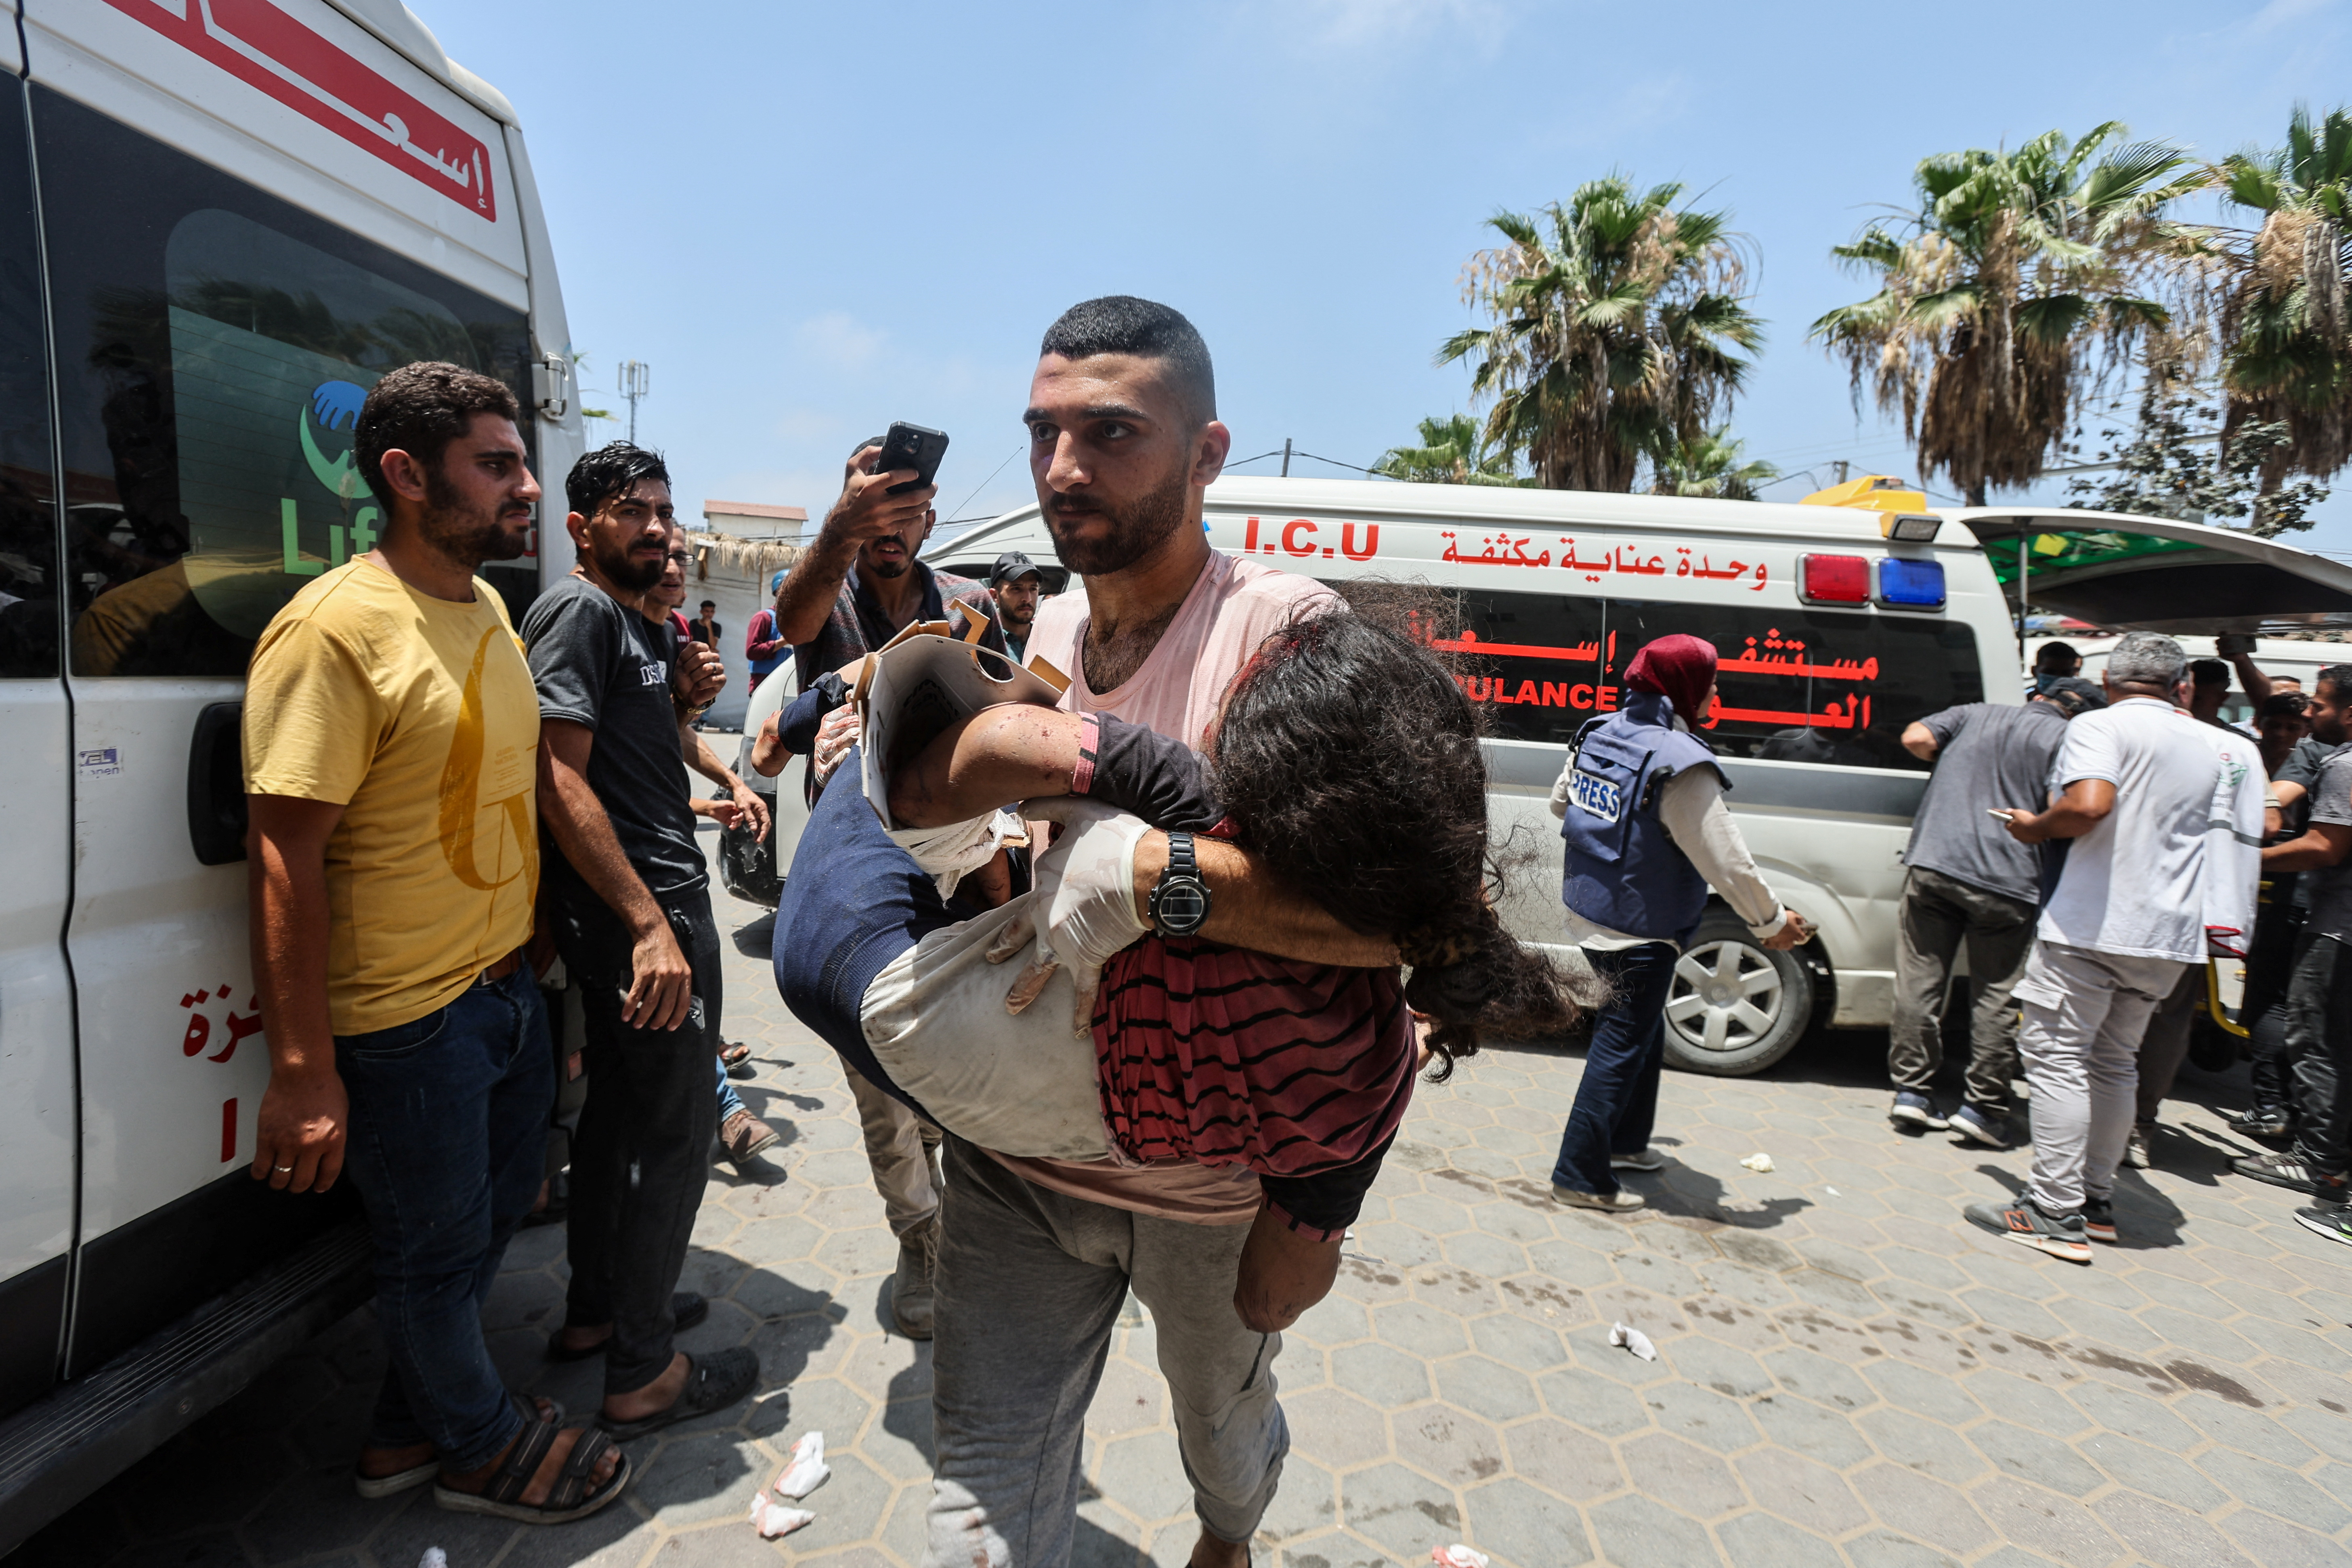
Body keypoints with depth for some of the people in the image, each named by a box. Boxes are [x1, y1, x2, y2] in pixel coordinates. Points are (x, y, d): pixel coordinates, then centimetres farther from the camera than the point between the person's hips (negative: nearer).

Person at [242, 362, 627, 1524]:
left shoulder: (485, 608, 6)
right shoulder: (334, 627, -21)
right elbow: (286, 854, -22)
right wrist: (303, 1073, -22)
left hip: (506, 985, 9)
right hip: (408, 1023, -9)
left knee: (497, 1210, 23)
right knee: (438, 1250, 13)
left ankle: (409, 1427, 45)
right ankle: (476, 1441, 38)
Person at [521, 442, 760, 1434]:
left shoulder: (642, 625, 18)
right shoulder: (577, 612, -12)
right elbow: (560, 780, -21)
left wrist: (684, 701, 5)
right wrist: (650, 923, -26)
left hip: (656, 896, 10)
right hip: (641, 907, -10)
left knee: (620, 1107, 19)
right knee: (676, 1127, -3)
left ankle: (597, 1309, 35)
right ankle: (642, 1372, 9)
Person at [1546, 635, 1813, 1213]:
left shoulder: (1599, 735, 2)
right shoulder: (1680, 766, -23)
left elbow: (1561, 803, 17)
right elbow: (1727, 861, -21)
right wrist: (1772, 921, -6)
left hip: (1588, 914, 9)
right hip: (1639, 932, -9)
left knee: (1642, 1032, 25)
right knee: (1622, 1046, 2)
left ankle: (1624, 1141, 39)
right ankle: (1581, 1176, 9)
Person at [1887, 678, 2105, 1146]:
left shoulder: (1975, 714, 13)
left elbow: (1916, 739, 4)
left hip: (1933, 864, 3)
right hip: (2008, 883, -2)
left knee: (1920, 982, 8)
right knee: (1996, 998, 8)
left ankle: (1912, 1091, 11)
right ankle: (1983, 1106, 11)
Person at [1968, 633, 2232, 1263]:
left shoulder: (2101, 724, -7)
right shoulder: (2201, 744, 18)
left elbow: (2089, 805, -25)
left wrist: (2036, 827, -6)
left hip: (2094, 923, -8)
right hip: (2170, 933, 8)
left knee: (2056, 1057, -4)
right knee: (2113, 1062, 18)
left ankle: (2056, 1215, -4)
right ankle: (2097, 1201, 24)